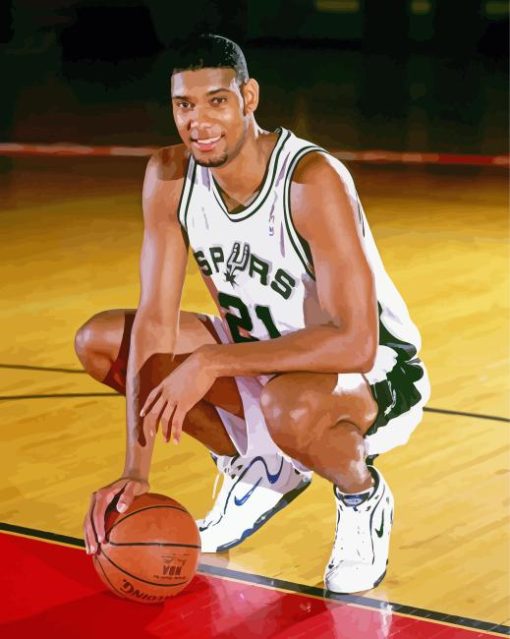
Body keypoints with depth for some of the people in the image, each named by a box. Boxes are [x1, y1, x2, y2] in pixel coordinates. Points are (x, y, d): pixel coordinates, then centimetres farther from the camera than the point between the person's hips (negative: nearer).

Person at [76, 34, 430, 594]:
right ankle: (260, 469, 12)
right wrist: (136, 473, -22)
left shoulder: (313, 179, -30)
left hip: (378, 371, -7)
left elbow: (354, 344, -36)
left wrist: (211, 362, -35)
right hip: (266, 349, 7)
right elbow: (156, 320, -14)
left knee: (287, 406, -41)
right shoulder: (169, 176, -12)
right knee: (98, 343, -5)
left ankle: (362, 496, -3)